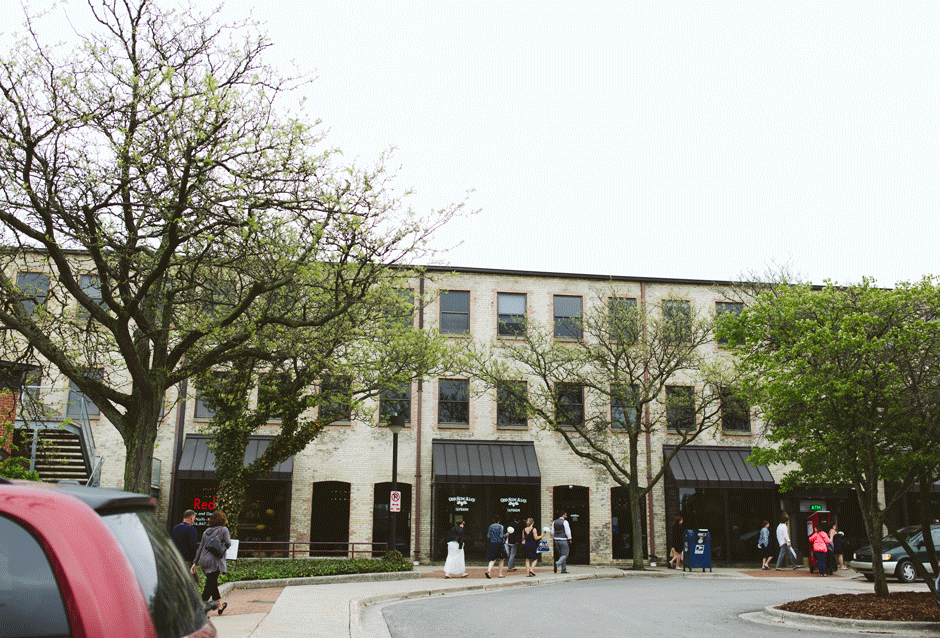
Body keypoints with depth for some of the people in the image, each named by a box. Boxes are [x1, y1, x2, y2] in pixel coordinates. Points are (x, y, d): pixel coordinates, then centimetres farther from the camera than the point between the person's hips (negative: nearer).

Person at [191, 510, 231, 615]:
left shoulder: (206, 531, 12)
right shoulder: (223, 530, -5)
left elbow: (200, 547, 13)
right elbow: (228, 544, -11)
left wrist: (195, 563, 15)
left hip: (204, 560, 7)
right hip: (214, 560, -7)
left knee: (213, 583, 18)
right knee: (210, 585, -4)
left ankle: (220, 606, 33)